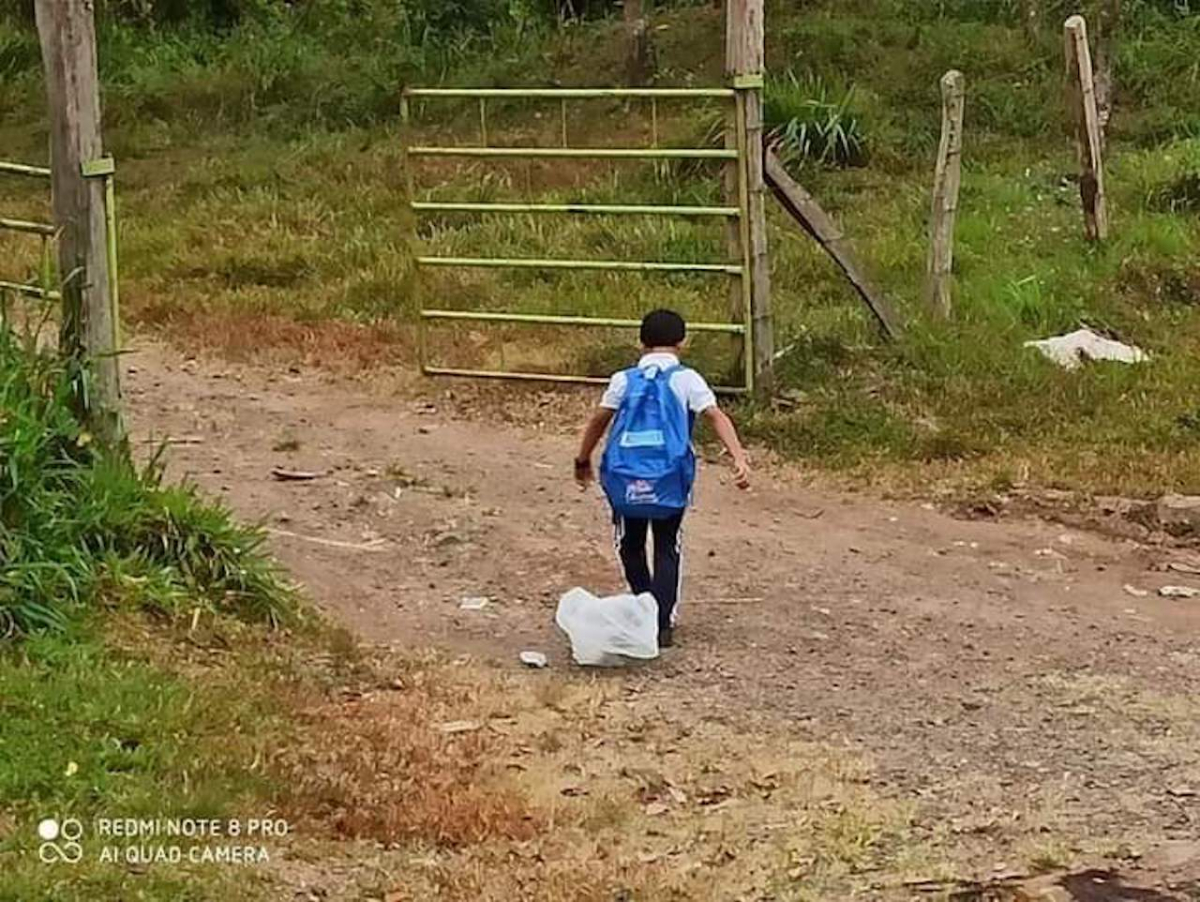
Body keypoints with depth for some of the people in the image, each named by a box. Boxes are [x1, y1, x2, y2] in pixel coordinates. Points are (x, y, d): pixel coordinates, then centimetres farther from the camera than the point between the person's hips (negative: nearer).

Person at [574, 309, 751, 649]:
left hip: (625, 478, 1)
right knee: (668, 549, 11)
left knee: (631, 545, 20)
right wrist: (738, 457, -16)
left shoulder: (624, 380, 8)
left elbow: (598, 421, 10)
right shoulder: (686, 379, 3)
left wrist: (583, 461, 22)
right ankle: (663, 623, 3)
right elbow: (716, 416, -9)